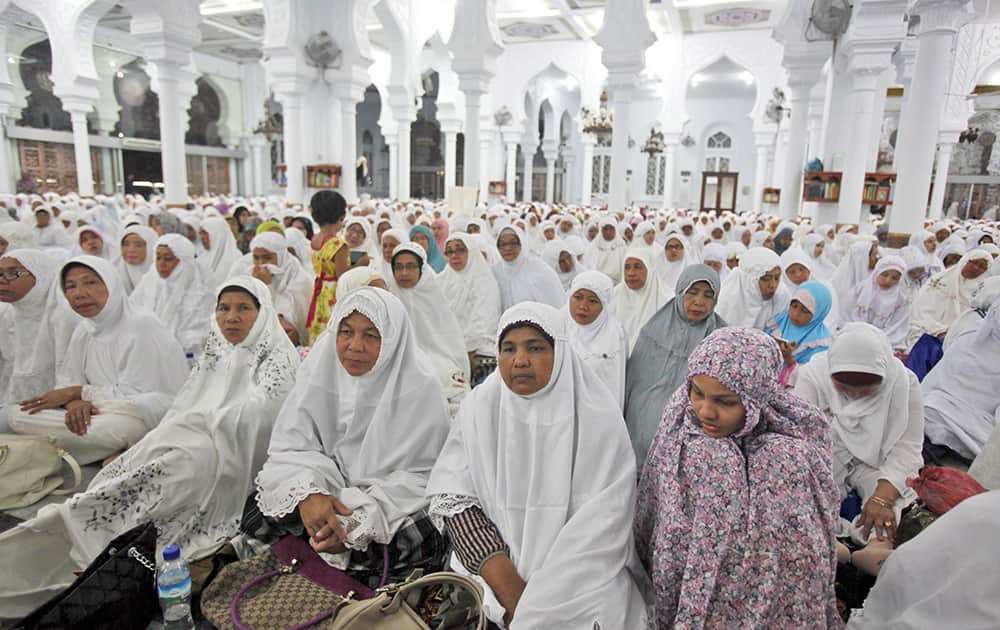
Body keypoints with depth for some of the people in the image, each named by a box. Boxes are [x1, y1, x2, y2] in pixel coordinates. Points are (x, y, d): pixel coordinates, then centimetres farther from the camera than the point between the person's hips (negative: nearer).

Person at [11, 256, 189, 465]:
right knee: (20, 418, -7)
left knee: (114, 428, -41)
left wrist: (78, 392, -8)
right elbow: (67, 381, 8)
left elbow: (134, 394, -16)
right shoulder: (84, 330, 10)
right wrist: (75, 402, -16)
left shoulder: (142, 326, -15)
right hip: (104, 413, 9)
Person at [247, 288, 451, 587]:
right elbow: (292, 446, -6)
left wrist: (360, 520, -26)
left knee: (422, 542, -31)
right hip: (327, 489, 3)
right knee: (255, 516, -17)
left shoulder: (420, 388, -15)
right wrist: (307, 492, -27)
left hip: (392, 499, -3)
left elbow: (417, 476, -13)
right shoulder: (319, 368, -4)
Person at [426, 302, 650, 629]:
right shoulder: (480, 406, -3)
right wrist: (510, 590, -14)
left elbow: (600, 523, -10)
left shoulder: (597, 417, -9)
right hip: (489, 578, 1)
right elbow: (454, 498, -6)